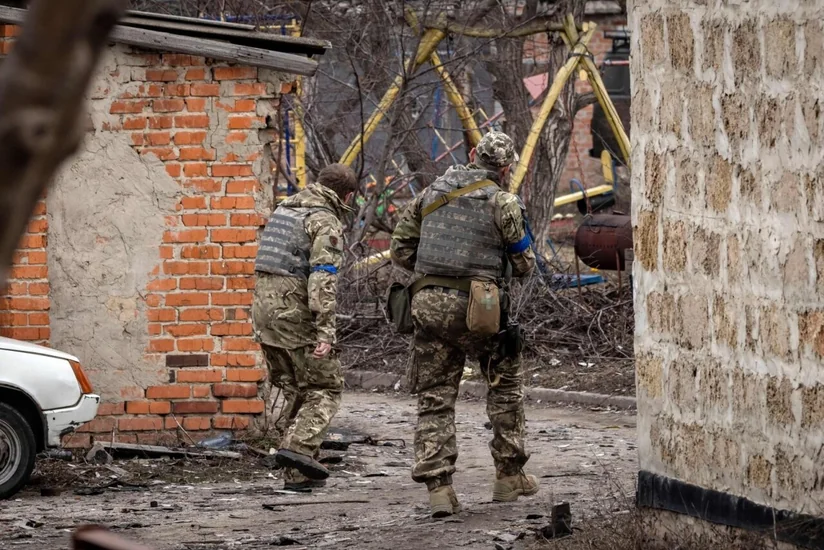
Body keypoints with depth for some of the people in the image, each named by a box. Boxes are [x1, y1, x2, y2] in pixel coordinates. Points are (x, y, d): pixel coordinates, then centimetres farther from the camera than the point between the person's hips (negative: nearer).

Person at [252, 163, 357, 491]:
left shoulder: (283, 209, 16)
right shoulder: (326, 222, -10)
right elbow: (322, 279, -21)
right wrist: (326, 331, -25)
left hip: (265, 310, 8)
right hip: (297, 315, -8)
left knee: (295, 392, 14)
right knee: (325, 388, 1)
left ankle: (299, 473, 10)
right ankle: (299, 447, -19)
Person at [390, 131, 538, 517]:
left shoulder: (431, 194, 11)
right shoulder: (502, 203, -3)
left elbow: (400, 250, 12)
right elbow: (523, 265, 1)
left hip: (428, 303, 3)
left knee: (434, 397, 6)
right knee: (506, 384, 17)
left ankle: (438, 487, -3)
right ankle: (509, 475, 21)